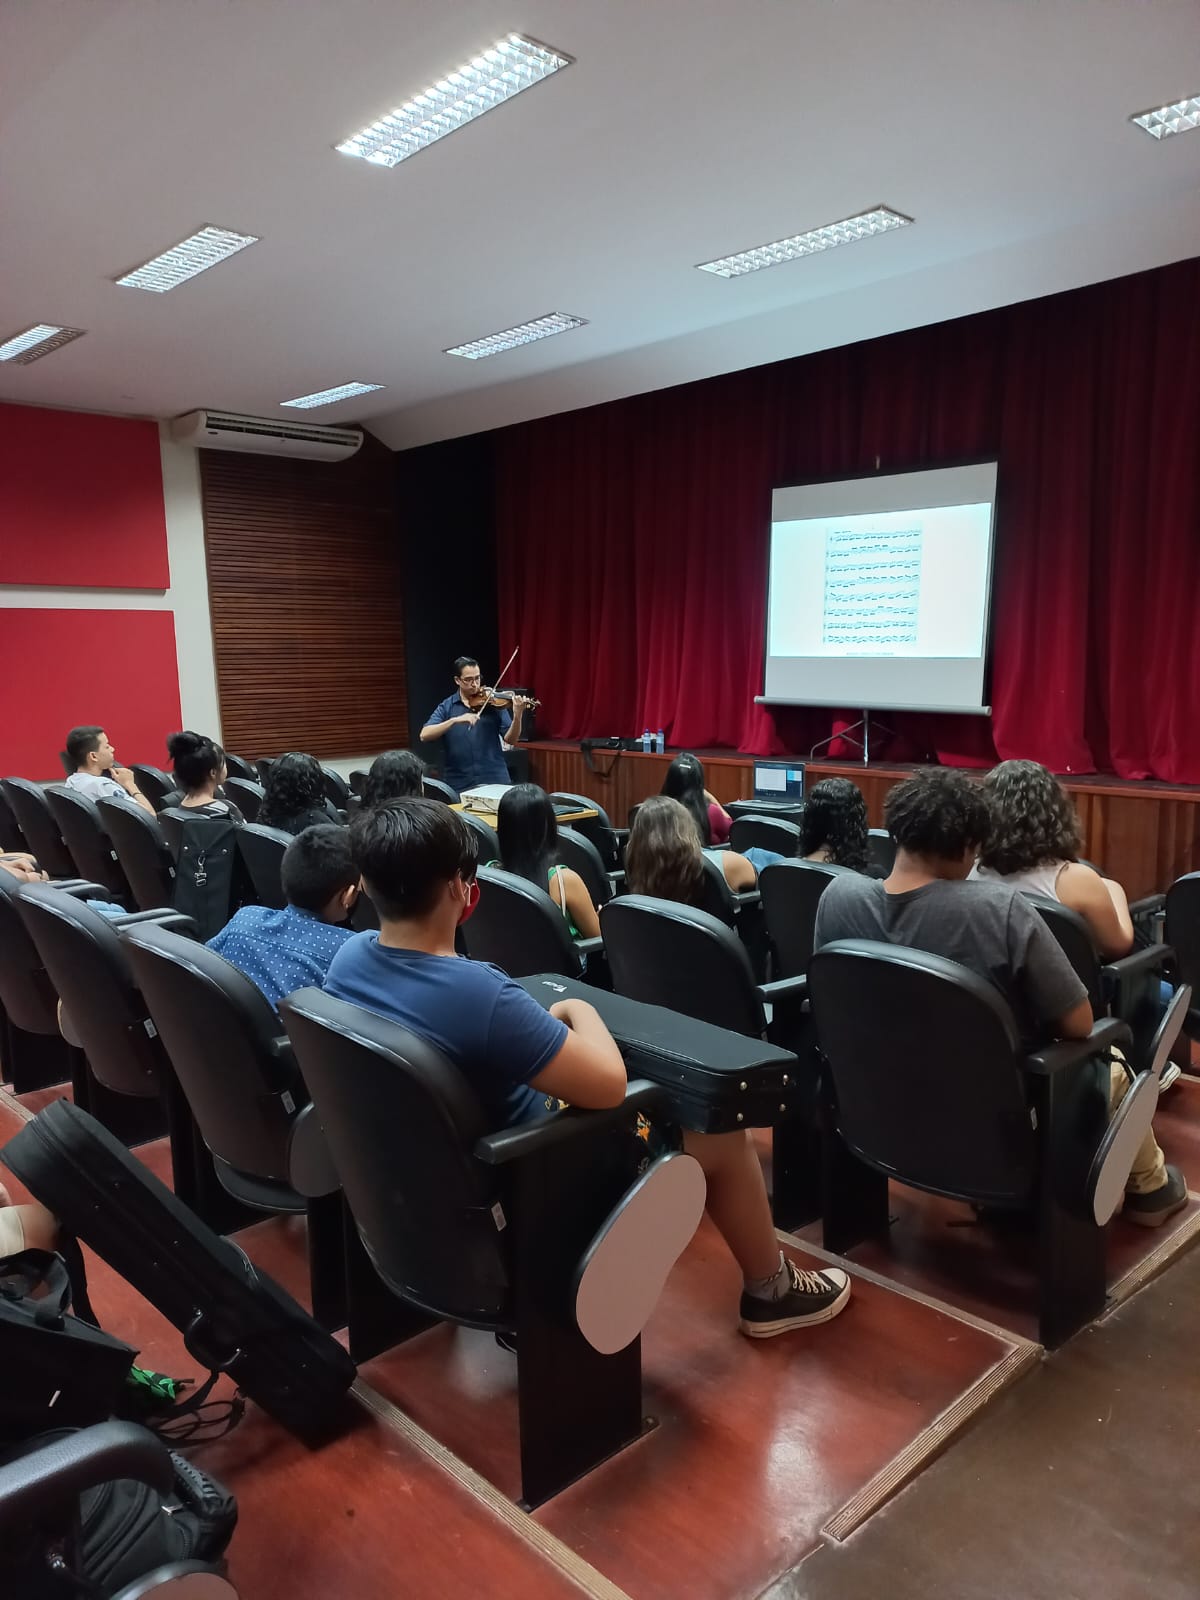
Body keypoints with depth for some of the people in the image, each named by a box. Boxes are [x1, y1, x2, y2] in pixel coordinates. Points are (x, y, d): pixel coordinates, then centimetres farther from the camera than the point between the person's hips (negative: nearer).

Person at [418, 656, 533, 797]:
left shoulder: (493, 704, 3)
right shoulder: (446, 707, 3)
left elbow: (510, 739, -2)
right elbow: (424, 736, -10)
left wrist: (517, 716, -20)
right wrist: (454, 720, -22)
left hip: (494, 780, 0)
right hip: (459, 784, 0)